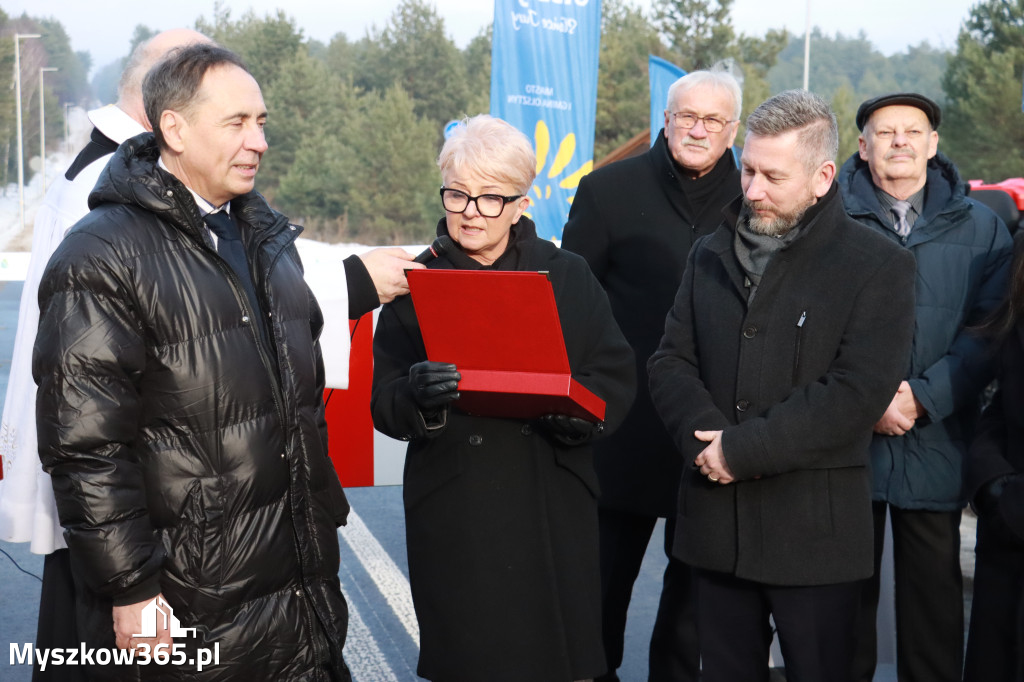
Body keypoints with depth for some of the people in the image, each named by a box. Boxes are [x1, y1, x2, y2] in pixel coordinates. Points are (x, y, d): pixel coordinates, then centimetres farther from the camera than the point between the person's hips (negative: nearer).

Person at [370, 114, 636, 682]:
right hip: (454, 521, 0)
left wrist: (569, 409, -18)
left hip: (554, 513, 1)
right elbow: (383, 405, -1)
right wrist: (417, 395, -23)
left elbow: (616, 381, 3)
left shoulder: (568, 277, 6)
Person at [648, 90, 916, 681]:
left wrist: (743, 450, -17)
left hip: (816, 532, -4)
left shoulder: (879, 267, -6)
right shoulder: (712, 255, 11)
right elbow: (670, 361, 5)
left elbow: (857, 394, -16)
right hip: (716, 522, 4)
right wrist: (706, 437, -14)